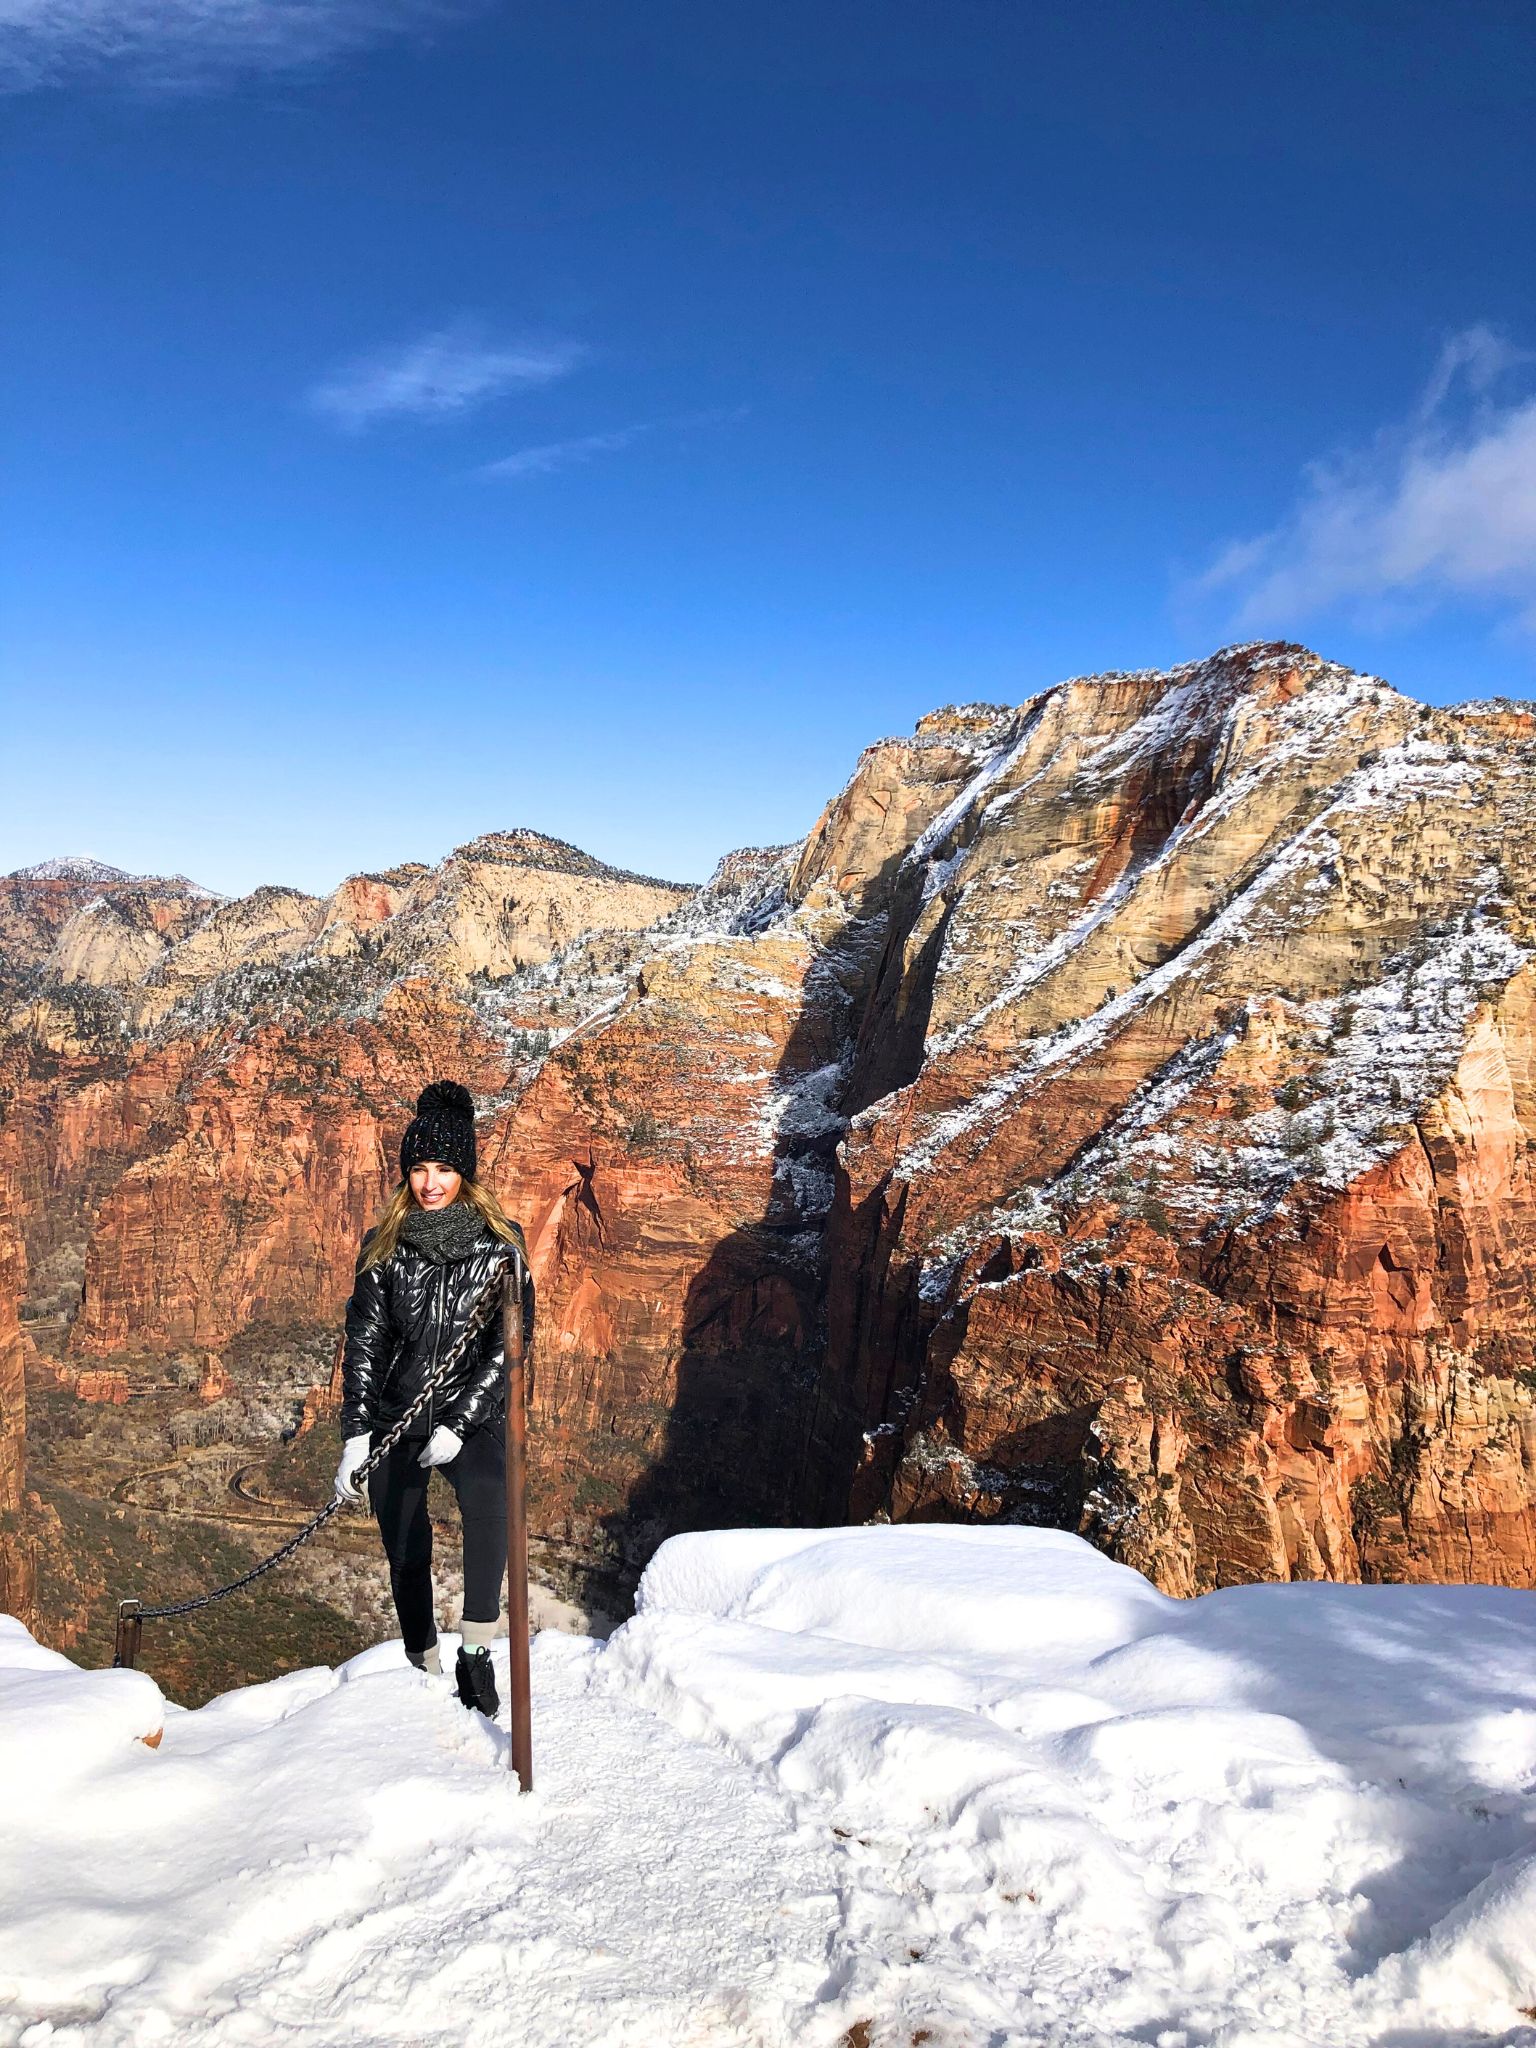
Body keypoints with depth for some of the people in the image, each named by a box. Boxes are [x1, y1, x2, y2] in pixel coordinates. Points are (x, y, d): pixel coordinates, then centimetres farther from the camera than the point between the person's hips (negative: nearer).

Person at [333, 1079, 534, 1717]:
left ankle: (476, 1656, -19)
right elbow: (364, 1342, 2)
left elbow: (510, 1345, -7)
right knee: (406, 1552, 6)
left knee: (489, 1508, -29)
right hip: (396, 1418, 3)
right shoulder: (383, 1244, 3)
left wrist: (458, 1424, -16)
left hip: (473, 1417, -2)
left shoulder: (500, 1243, -3)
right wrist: (355, 1433, -7)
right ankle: (424, 1671, 25)